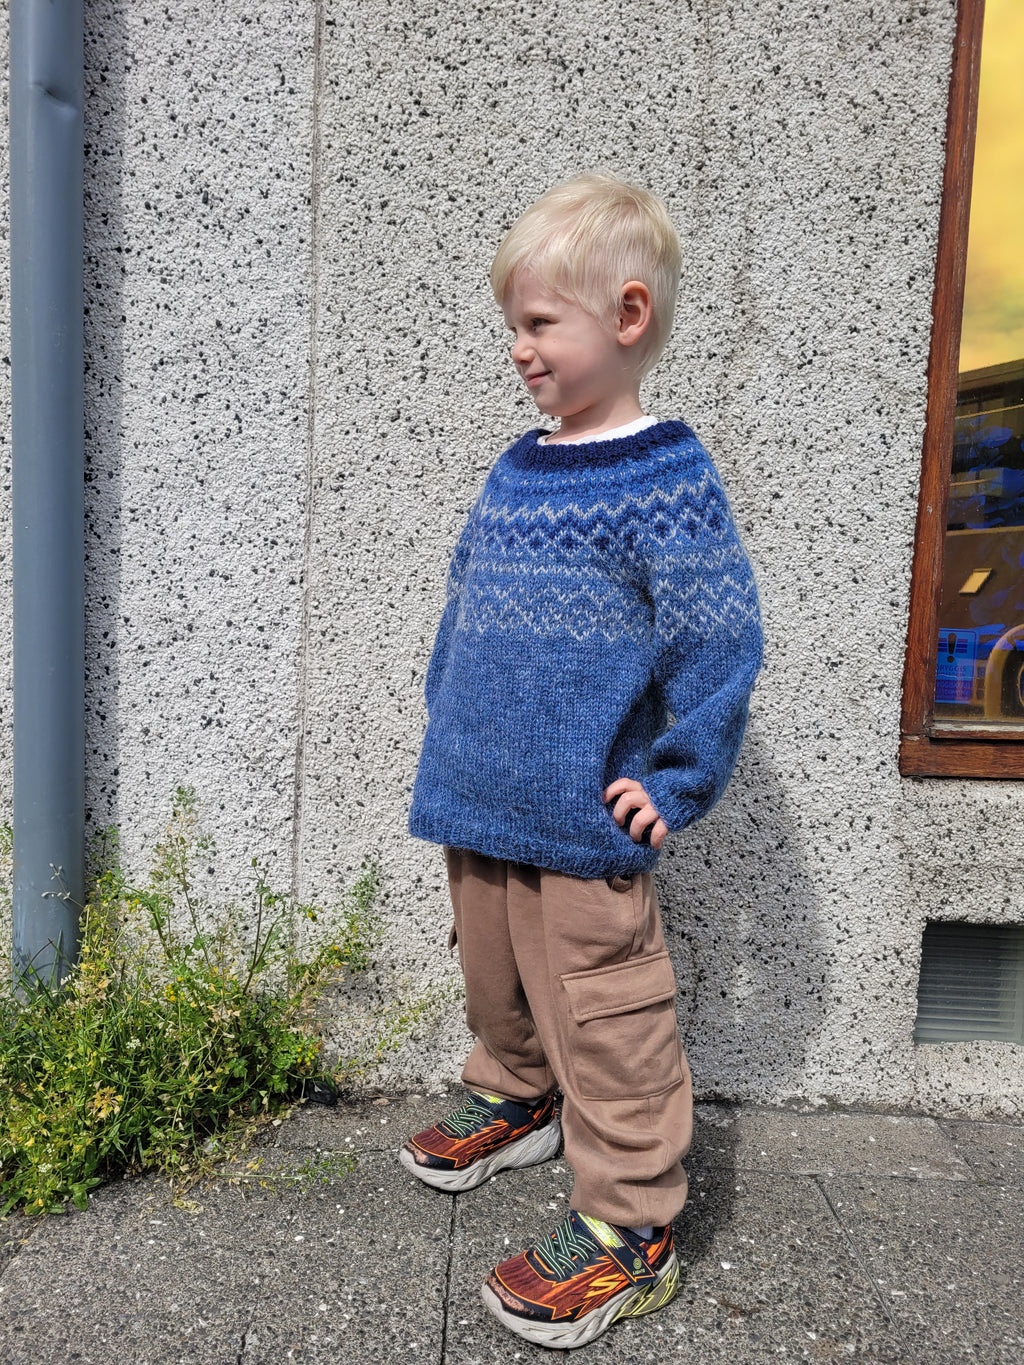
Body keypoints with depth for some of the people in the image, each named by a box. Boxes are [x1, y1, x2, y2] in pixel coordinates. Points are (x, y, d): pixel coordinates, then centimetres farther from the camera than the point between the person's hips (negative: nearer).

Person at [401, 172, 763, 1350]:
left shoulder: (664, 481, -13)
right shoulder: (516, 471, 9)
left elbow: (721, 640, -14)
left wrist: (674, 785, -13)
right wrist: (451, 728, 17)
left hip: (583, 822, -7)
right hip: (480, 805, 8)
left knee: (601, 1018, 3)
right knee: (494, 978, 24)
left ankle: (629, 1230, 20)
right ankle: (514, 1101, 49)